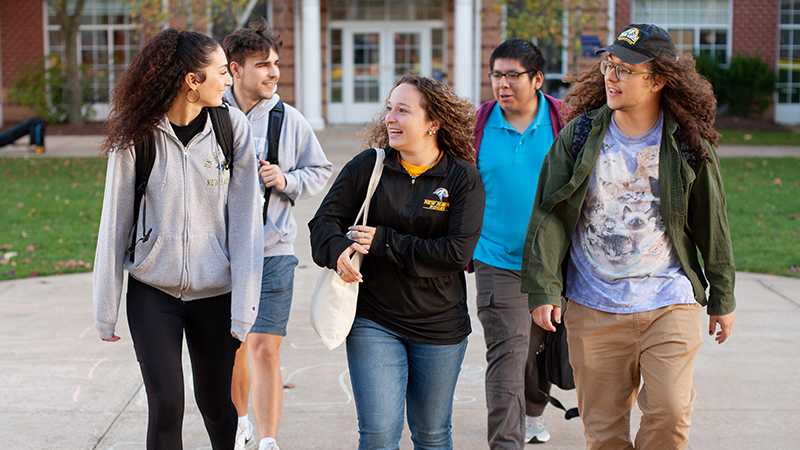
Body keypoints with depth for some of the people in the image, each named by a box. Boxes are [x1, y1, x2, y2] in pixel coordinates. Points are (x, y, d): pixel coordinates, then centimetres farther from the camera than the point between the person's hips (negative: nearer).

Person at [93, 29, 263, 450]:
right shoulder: (136, 134, -8)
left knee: (218, 407, 11)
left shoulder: (232, 127, -5)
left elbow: (244, 221, -5)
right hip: (152, 289, -1)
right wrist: (105, 309, 1)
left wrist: (244, 305, -9)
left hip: (215, 291, 1)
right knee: (165, 407, -5)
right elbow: (114, 222, -2)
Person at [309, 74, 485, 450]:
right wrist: (338, 250, -25)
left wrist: (384, 242, -18)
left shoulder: (463, 179, -8)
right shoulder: (367, 166, -3)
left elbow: (457, 253, -16)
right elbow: (325, 220, -1)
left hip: (439, 325, 0)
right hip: (373, 320, 0)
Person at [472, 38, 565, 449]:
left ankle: (533, 412, 45)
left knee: (542, 345, 19)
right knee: (507, 354, -12)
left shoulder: (564, 122, -2)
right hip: (498, 261, -2)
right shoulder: (477, 125, -2)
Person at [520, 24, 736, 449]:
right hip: (593, 309, 1)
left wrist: (722, 299, 12)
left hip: (669, 303, 0)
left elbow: (711, 225, 8)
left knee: (669, 415, -9)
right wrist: (543, 288, -7)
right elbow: (549, 215, 0)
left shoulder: (689, 144, -1)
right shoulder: (579, 135, -1)